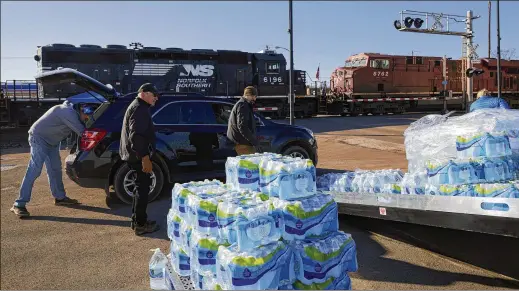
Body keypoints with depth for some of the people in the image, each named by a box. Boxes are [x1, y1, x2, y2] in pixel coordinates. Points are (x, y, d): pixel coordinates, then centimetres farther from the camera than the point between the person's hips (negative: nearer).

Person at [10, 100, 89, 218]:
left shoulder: (73, 111, 3)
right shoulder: (68, 112, -27)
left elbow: (80, 129, 16)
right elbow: (81, 131, -27)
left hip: (52, 141, 10)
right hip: (39, 138, -10)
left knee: (55, 169, 13)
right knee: (34, 171, -15)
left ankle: (60, 197, 24)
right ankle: (19, 204, -14)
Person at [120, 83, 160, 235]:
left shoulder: (138, 107, 20)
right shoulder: (139, 108, -15)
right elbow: (136, 136, -26)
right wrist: (145, 157, -27)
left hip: (135, 155, 11)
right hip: (138, 156, -11)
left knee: (140, 187, 18)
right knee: (142, 188, -4)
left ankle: (137, 220, 27)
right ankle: (140, 225, 3)